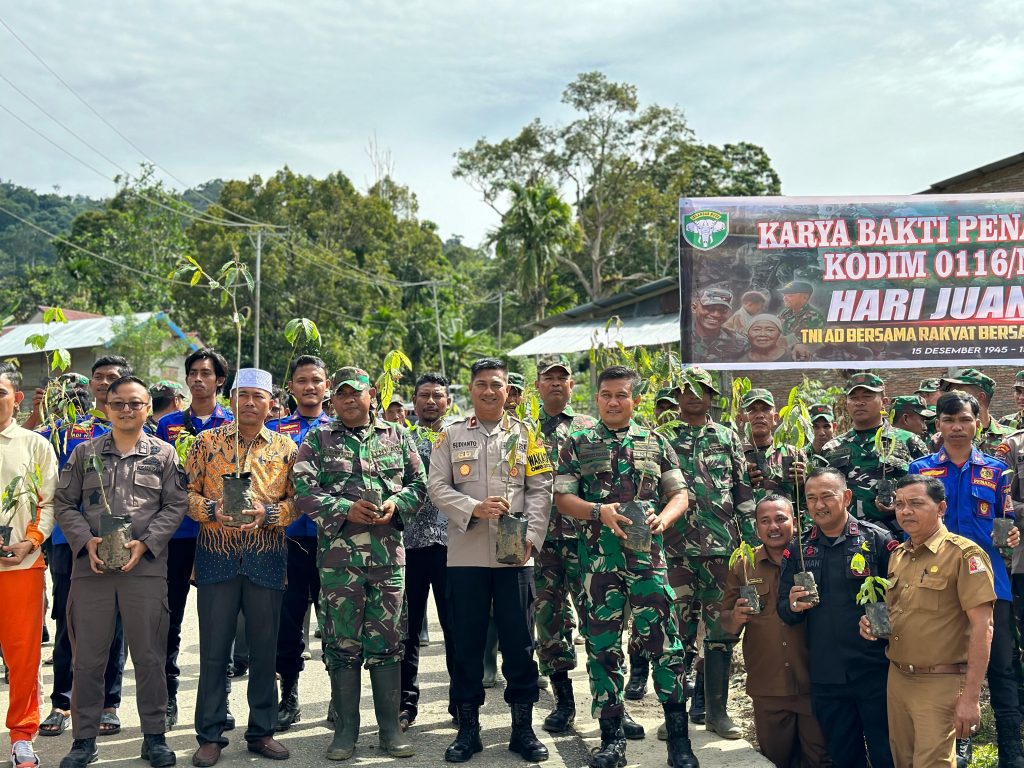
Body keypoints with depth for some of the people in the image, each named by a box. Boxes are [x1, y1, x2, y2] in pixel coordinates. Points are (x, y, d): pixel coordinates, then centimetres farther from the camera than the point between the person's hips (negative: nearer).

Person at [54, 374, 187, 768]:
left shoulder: (163, 454, 7)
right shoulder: (85, 452, 10)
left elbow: (175, 505, 3)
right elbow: (64, 503, 8)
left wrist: (145, 543, -10)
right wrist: (87, 541, -7)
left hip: (146, 568, -1)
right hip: (91, 568, 1)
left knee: (149, 656, 4)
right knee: (87, 657, 6)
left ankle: (154, 736, 16)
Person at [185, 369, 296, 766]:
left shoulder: (285, 448, 6)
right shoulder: (206, 442, 5)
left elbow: (297, 499, 4)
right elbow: (187, 491, 3)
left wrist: (268, 512, -14)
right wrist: (212, 510, -15)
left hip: (267, 558, 1)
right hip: (216, 556, -1)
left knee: (264, 647, 7)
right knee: (214, 647, 3)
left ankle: (262, 731, 19)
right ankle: (210, 735, 14)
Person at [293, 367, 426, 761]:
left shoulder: (397, 436, 11)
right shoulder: (317, 440, 6)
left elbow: (418, 483, 10)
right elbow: (304, 491, -4)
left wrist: (396, 504, -9)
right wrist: (346, 509, -15)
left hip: (388, 552, 1)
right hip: (337, 554, -1)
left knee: (387, 640, 5)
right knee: (342, 642, 4)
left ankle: (390, 728, 14)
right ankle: (346, 729, 15)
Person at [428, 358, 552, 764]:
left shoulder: (526, 434, 8)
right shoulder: (451, 435, 7)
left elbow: (541, 490, 4)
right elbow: (437, 486, 1)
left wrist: (530, 537, -9)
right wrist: (474, 509, -15)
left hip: (515, 555, 0)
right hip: (466, 555, 0)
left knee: (519, 642, 4)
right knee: (466, 642, 6)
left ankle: (523, 727, 15)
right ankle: (468, 727, 17)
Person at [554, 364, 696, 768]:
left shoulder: (656, 443, 11)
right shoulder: (577, 444, 7)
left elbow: (679, 494, 11)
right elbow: (562, 497, 2)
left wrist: (662, 518, -10)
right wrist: (599, 512, -16)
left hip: (648, 554, 0)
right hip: (598, 556, 0)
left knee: (664, 641, -4)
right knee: (602, 644, 4)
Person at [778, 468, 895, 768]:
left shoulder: (877, 539, -3)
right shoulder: (798, 551, 8)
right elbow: (784, 612, 9)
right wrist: (793, 606, -12)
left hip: (875, 672, -3)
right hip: (826, 676, 4)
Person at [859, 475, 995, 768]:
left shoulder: (964, 554, -11)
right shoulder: (897, 555, 11)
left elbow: (982, 627, -15)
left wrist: (971, 697, -20)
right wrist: (873, 623, 0)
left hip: (940, 685, -7)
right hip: (897, 678, 7)